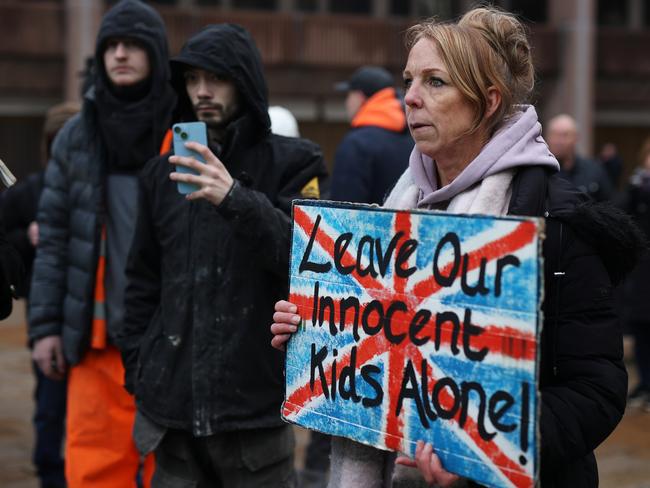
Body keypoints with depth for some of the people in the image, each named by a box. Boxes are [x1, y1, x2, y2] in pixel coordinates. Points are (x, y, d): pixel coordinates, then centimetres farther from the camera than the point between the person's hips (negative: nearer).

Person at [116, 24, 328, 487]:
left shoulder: (293, 161, 1)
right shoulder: (164, 170, 13)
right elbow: (145, 282, 17)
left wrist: (237, 199, -24)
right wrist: (137, 368, 9)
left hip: (256, 401, -3)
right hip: (172, 404, 4)